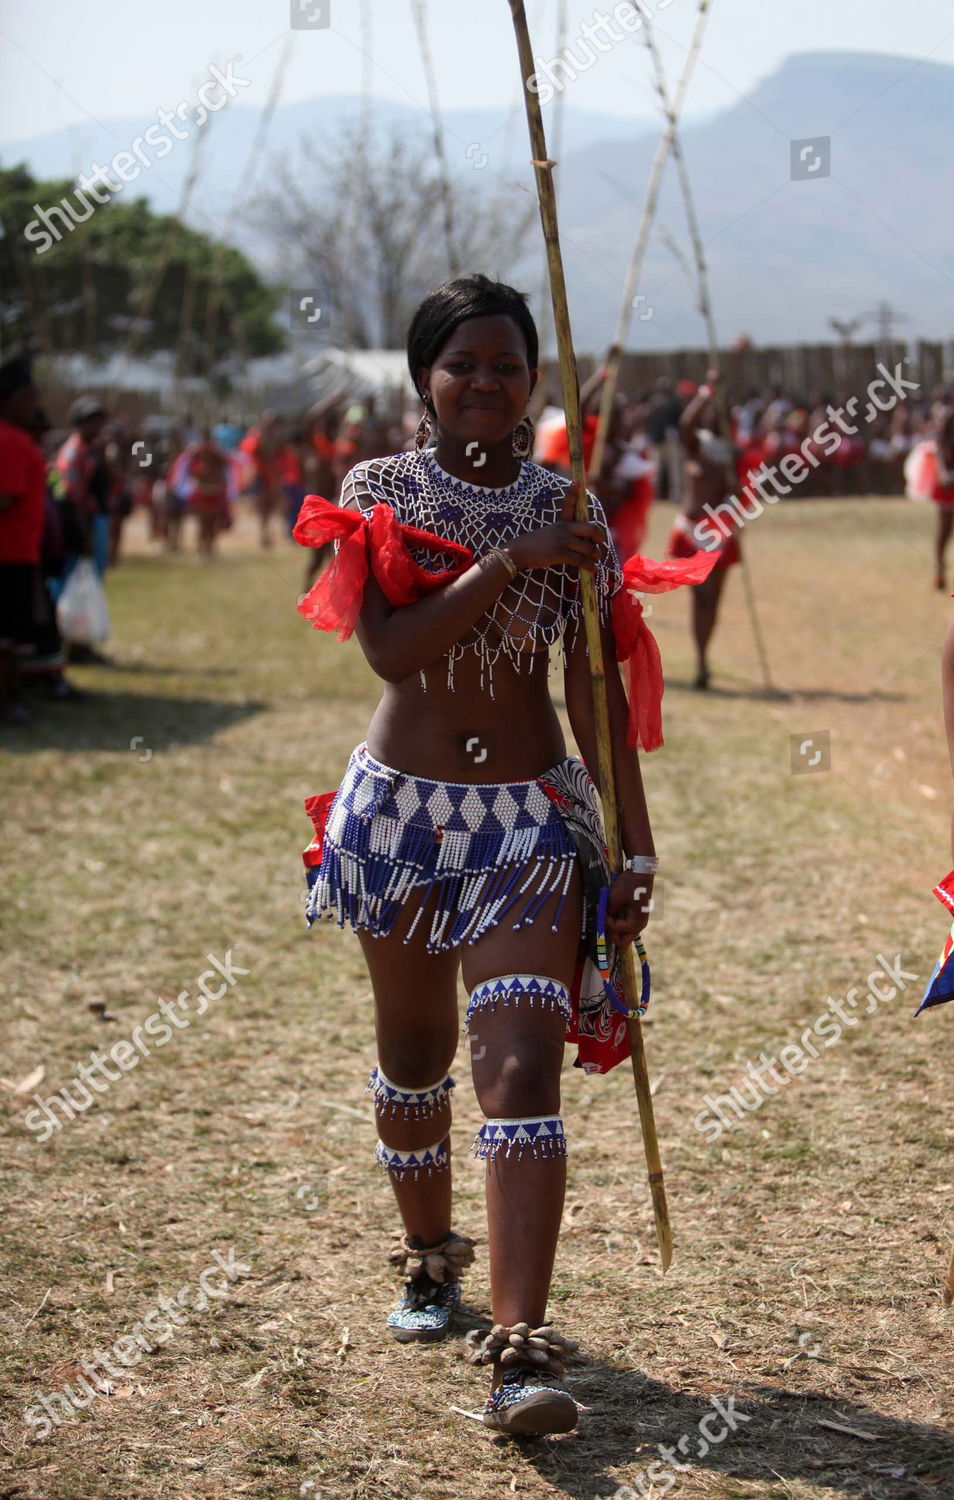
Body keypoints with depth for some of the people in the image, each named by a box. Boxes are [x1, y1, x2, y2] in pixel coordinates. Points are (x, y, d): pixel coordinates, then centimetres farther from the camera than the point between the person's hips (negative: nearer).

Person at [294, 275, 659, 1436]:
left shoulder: (570, 515, -1)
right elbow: (390, 648, -18)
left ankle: (521, 1350, -19)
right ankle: (429, 1258, 41)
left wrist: (637, 847, -5)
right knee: (413, 1049, 17)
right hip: (402, 807, 1)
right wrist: (507, 565, -25)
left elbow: (597, 689, 0)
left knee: (522, 1067, -14)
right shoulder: (378, 494, -3)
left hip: (532, 817, -1)